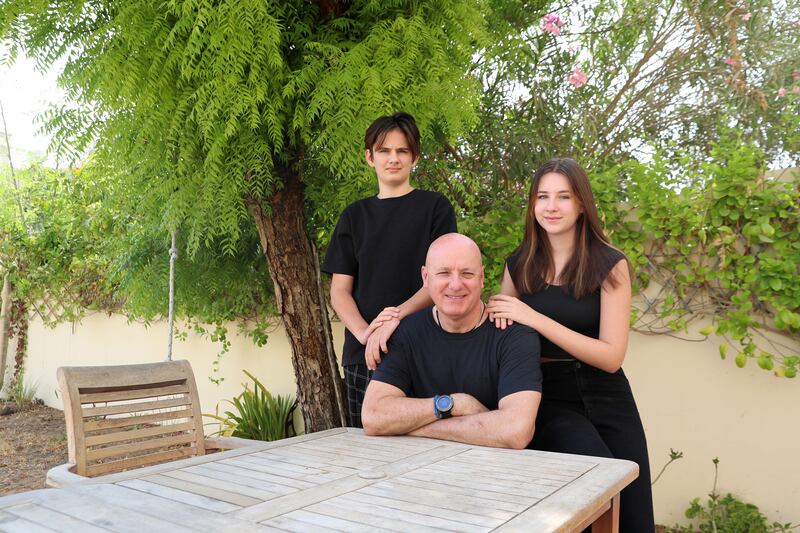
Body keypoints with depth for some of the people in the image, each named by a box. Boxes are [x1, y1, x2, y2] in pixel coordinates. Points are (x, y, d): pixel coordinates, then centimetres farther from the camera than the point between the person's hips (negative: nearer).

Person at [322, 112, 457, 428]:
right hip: (362, 355, 3)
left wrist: (396, 317, -20)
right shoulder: (355, 216, 14)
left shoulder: (435, 207, 6)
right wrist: (365, 333, -12)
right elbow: (339, 291, 7)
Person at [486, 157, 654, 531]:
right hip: (548, 398, 0)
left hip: (606, 400, 0)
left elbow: (611, 356, -14)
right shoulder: (518, 266, 2)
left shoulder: (609, 264, -6)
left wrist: (534, 318, -21)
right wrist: (495, 313, -10)